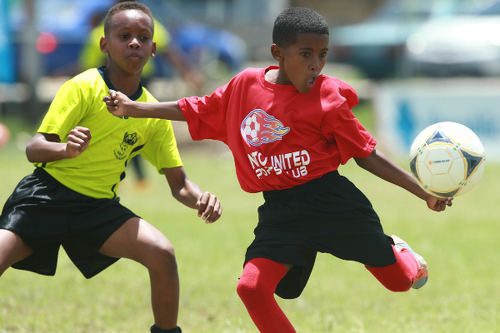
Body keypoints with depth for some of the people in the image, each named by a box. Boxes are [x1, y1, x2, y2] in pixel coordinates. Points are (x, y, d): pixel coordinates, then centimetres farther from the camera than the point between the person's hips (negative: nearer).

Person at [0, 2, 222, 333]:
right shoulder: (84, 86, -11)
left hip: (99, 207, 4)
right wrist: (66, 149, -38)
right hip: (47, 194, -3)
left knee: (162, 253, -19)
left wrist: (200, 198, -16)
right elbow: (34, 148, -16)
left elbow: (179, 183, 8)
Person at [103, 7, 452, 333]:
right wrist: (133, 108, 10)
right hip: (281, 209, 2)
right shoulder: (246, 84, -1)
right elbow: (196, 110, 12)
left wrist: (424, 192, -7)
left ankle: (396, 251, 48)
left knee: (400, 280, 7)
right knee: (252, 288, -16)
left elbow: (366, 154, -2)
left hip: (331, 199, -2)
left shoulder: (328, 98, -8)